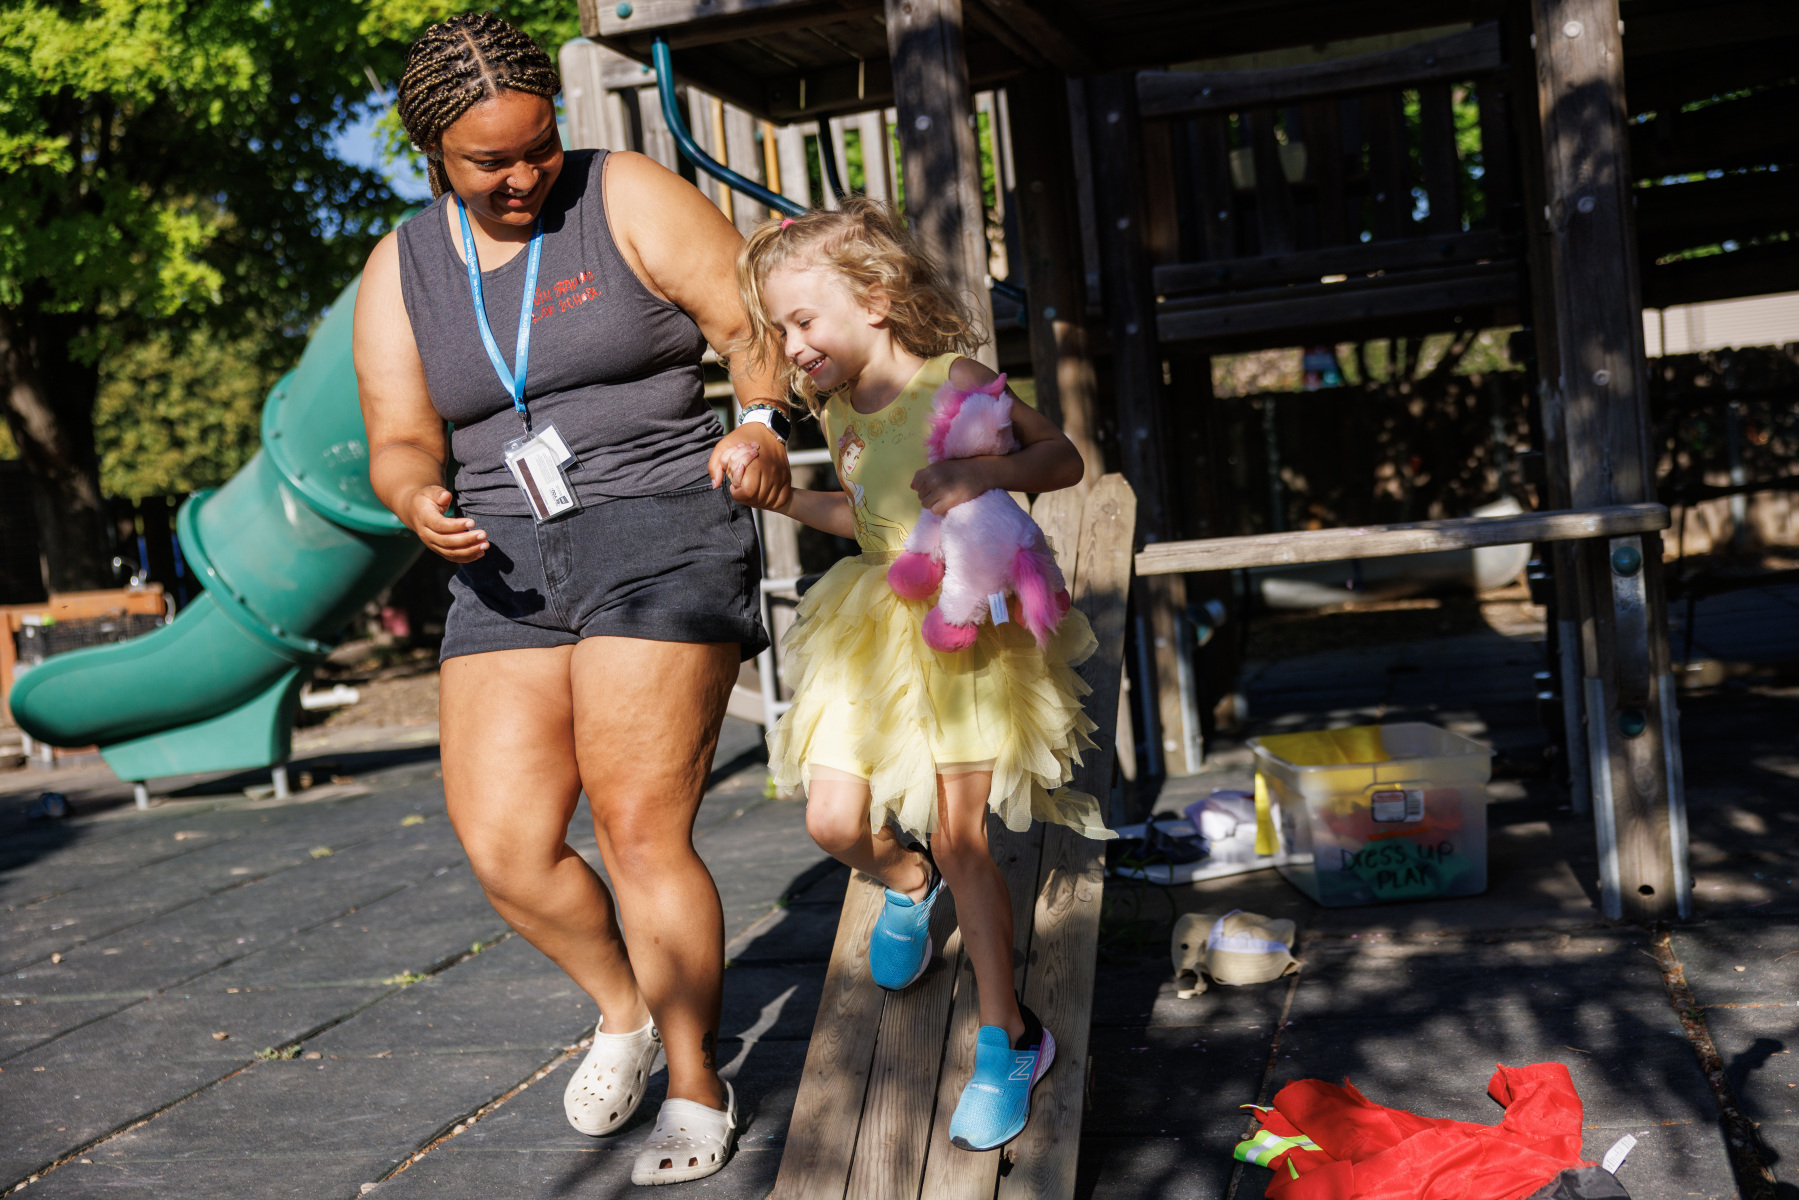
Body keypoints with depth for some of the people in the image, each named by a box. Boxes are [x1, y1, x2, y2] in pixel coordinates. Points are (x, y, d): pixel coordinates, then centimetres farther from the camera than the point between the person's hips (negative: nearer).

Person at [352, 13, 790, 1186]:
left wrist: (763, 425, -26)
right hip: (514, 567, 5)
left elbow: (764, 327, -6)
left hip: (659, 533, -4)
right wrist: (421, 501, -18)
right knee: (504, 848, -4)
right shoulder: (400, 271, 10)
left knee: (641, 834, -9)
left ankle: (699, 1086, 11)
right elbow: (400, 443, 5)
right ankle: (624, 1008, 26)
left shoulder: (629, 199, -2)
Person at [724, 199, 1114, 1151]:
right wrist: (776, 492, 5)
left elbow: (1064, 459, -10)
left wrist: (986, 472, -28)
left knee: (959, 839, -4)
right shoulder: (839, 412, 4)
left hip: (967, 622, -5)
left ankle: (1008, 1040, 12)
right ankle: (909, 883, 35)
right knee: (834, 823, -2)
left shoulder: (954, 381, -13)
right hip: (874, 625, 6)